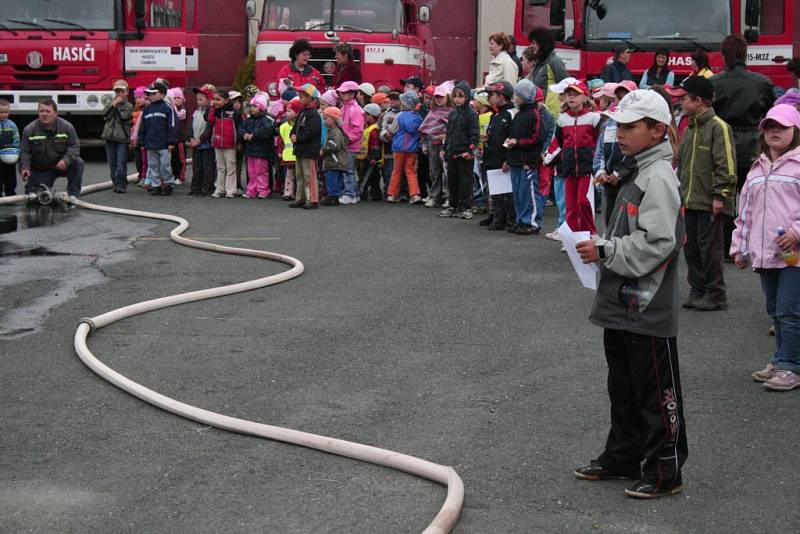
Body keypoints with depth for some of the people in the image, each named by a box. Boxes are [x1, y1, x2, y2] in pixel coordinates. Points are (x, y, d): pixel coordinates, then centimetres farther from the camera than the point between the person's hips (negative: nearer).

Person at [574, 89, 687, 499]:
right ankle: (622, 458, 32)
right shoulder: (636, 173, 14)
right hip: (623, 304, 10)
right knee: (623, 388, 19)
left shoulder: (658, 177, -17)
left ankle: (664, 473, 11)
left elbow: (655, 243, -25)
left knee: (656, 393, 1)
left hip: (648, 310, -10)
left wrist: (604, 251, -19)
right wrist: (603, 247, 10)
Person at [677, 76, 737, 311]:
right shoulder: (690, 128, 16)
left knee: (710, 248, -3)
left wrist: (720, 196, -18)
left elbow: (726, 165, -15)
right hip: (689, 201, 8)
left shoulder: (718, 127, -11)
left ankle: (715, 294, 6)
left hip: (708, 203, -8)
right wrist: (679, 191, 19)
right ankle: (698, 290, 20)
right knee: (691, 247, 11)